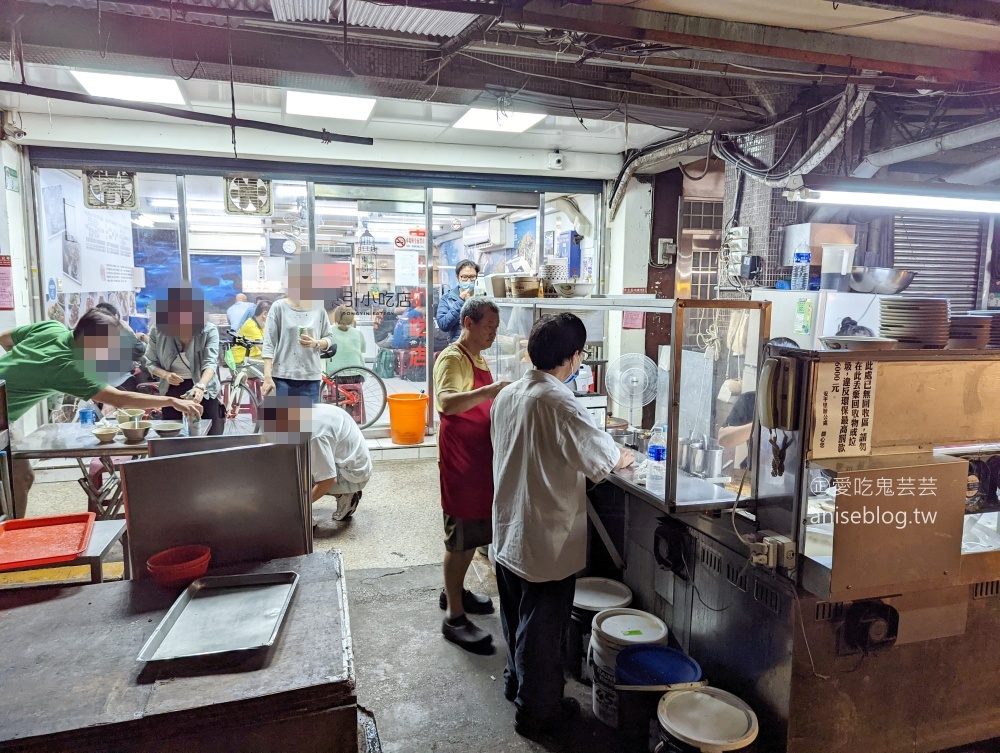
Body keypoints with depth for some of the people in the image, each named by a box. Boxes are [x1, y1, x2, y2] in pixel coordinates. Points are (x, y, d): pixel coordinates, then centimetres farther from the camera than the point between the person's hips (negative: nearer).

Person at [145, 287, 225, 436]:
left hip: (204, 392, -3)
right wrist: (166, 375, -18)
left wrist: (200, 386, -45)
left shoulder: (209, 330, -15)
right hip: (172, 393, 3)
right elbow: (151, 363, 4)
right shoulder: (158, 331, -5)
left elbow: (210, 363, -26)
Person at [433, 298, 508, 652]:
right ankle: (454, 617, 11)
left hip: (480, 457, 9)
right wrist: (492, 390, -44)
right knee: (460, 539, -1)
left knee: (473, 534, 20)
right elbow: (446, 402, -36)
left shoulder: (479, 359, 13)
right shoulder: (452, 359, -17)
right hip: (460, 460, -9)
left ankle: (454, 591, 38)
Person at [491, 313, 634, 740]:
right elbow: (600, 457, -18)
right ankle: (537, 713, 26)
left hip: (509, 530, 8)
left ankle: (517, 682, 45)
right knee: (542, 628, 9)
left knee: (517, 615, 25)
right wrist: (623, 457, 6)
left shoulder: (507, 395, 1)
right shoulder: (558, 401, -24)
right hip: (546, 540, -8)